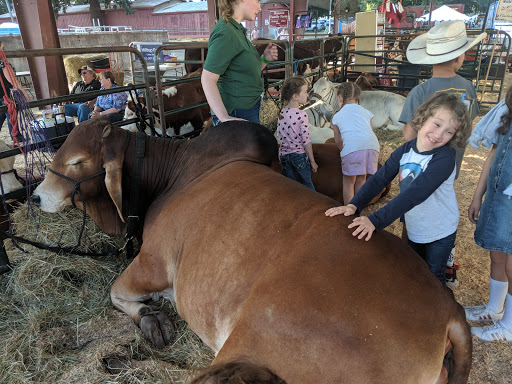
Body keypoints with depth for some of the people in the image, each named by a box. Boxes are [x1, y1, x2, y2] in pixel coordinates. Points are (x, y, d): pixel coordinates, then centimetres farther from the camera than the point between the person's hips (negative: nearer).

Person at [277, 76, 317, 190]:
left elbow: (280, 137, 6)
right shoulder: (302, 115, -17)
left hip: (284, 154, 5)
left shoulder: (281, 114, 0)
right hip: (300, 155, -5)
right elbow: (306, 141, -16)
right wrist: (312, 161, -7)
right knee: (307, 185, 11)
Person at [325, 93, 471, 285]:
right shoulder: (405, 150, -10)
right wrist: (353, 205, -30)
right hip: (413, 230, 5)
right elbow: (379, 179, -15)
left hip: (440, 234, -5)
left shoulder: (444, 159, -29)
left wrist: (375, 220, -44)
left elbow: (415, 194, -38)